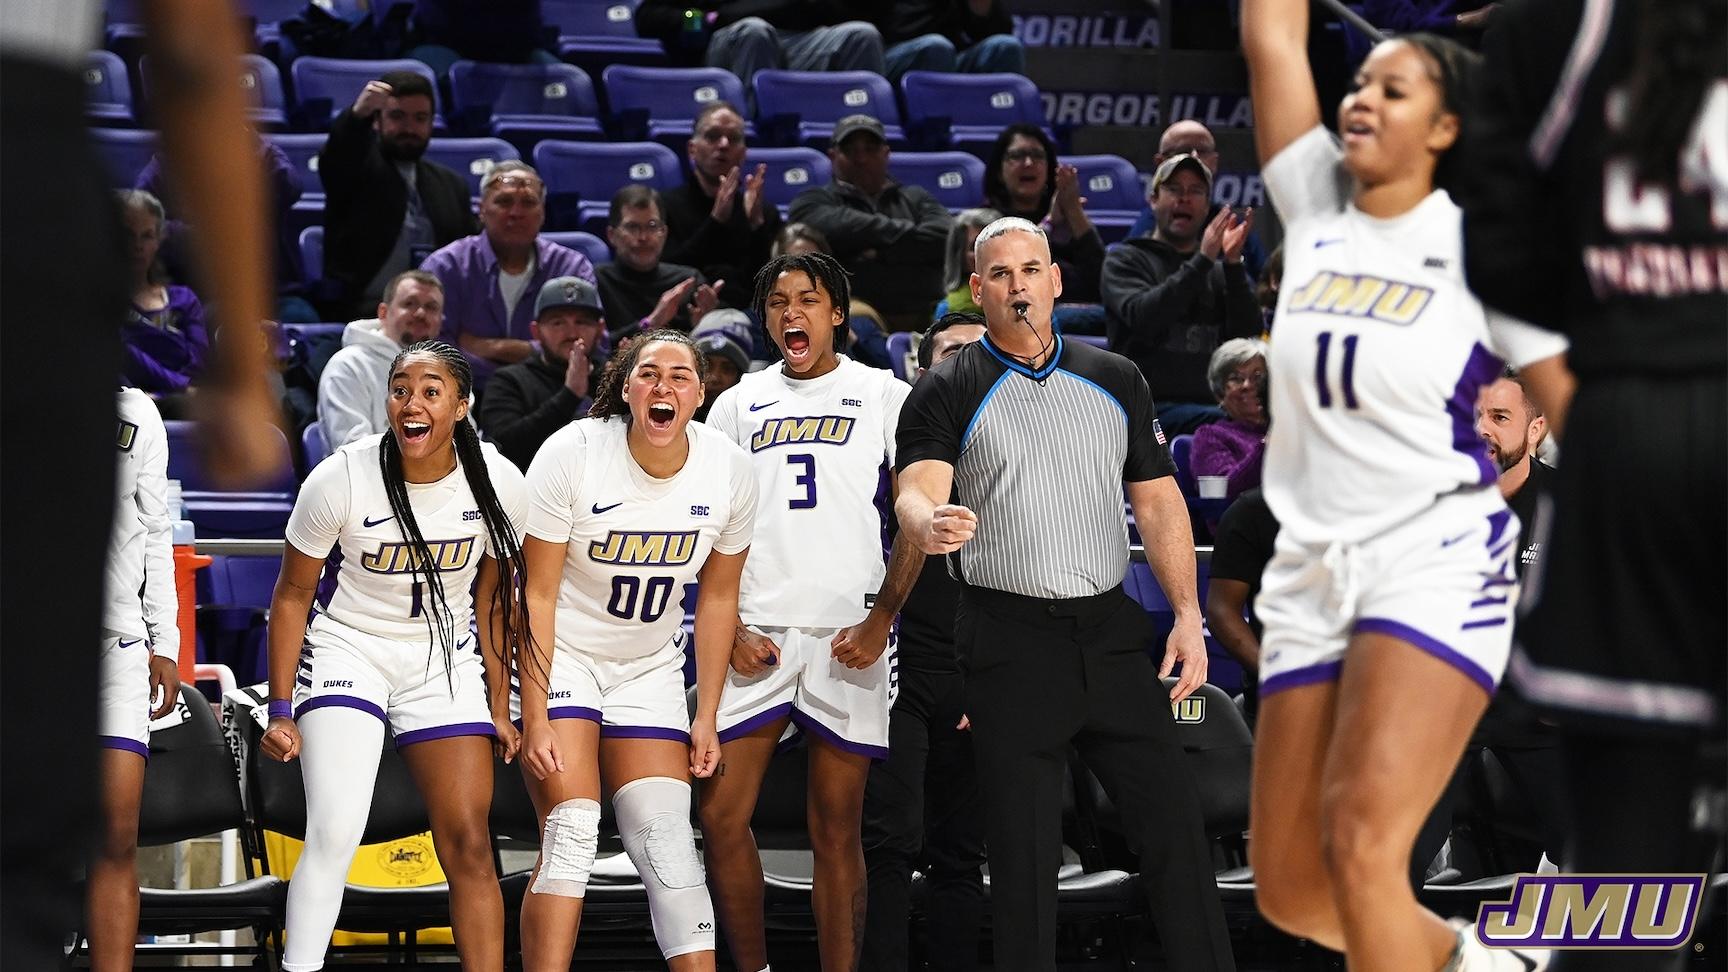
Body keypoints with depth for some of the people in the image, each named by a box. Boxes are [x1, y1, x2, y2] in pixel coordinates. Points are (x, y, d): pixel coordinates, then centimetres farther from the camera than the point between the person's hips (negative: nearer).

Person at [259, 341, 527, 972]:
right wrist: (280, 711, -8)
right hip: (348, 651, -3)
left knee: (469, 845, -4)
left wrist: (498, 706, 9)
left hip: (445, 662, 3)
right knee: (336, 833, -20)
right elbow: (292, 596, -6)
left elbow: (493, 597, 5)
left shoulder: (497, 484, -11)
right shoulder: (341, 480, -19)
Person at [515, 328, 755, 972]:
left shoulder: (729, 471, -9)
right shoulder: (572, 454, -20)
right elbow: (537, 593, -16)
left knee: (667, 842, -6)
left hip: (650, 666, 3)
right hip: (559, 657, -3)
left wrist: (706, 717, 4)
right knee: (571, 834, -16)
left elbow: (717, 597, 4)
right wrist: (535, 718, -19)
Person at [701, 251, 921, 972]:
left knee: (836, 831, 0)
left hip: (846, 636, -3)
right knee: (721, 817, -4)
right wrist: (729, 631, 0)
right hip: (754, 635, 3)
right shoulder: (738, 404, 14)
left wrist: (880, 622, -7)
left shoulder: (883, 395, 6)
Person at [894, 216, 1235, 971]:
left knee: (1174, 827, 0)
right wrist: (930, 523, -38)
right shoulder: (948, 393, 1)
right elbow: (916, 493, -13)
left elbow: (1158, 499, 13)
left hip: (1112, 633, 3)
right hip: (1010, 645, -3)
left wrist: (1187, 616, 3)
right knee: (1024, 852, 0)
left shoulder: (1117, 381, 12)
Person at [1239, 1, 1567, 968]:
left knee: (1360, 843, -22)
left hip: (1436, 566, -6)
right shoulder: (1316, 209, 7)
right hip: (1310, 572, 6)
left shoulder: (1476, 248, -4)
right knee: (1289, 884, 7)